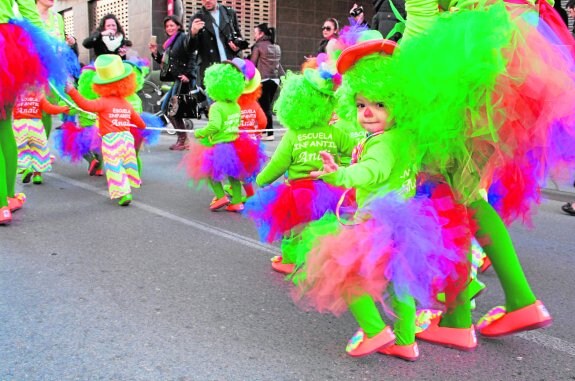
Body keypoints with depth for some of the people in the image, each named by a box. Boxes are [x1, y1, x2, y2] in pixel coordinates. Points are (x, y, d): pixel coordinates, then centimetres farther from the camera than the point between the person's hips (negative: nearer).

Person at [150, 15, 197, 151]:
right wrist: (155, 53, 8)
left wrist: (188, 75, -22)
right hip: (176, 80, 10)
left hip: (183, 79, -10)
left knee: (174, 108, -12)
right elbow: (166, 63, 21)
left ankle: (183, 140, -4)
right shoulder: (170, 43, 21)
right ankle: (182, 138, 12)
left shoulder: (183, 38, -3)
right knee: (165, 108, 9)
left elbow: (192, 57, -13)